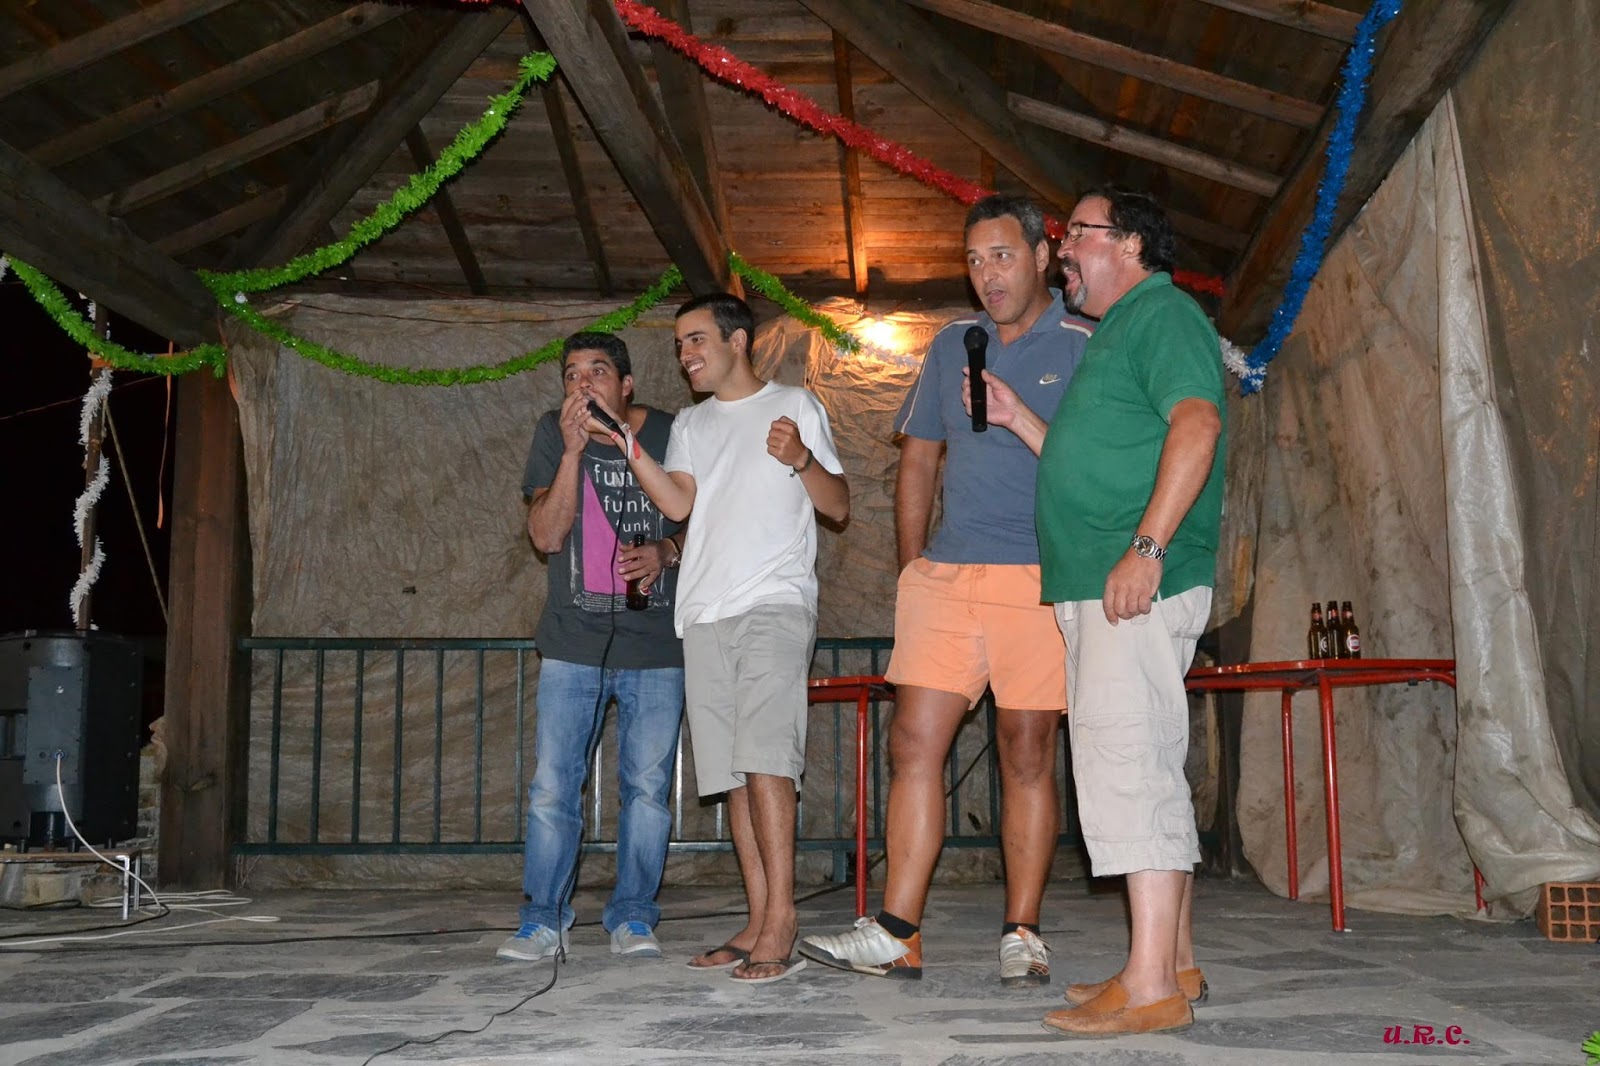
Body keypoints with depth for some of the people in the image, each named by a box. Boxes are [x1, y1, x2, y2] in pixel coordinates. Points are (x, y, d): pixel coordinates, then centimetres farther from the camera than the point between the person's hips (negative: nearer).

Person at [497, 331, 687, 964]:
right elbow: (547, 536, -7)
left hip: (655, 649, 0)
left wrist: (666, 551, -12)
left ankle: (632, 919, 17)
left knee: (647, 788, 5)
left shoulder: (672, 434, 0)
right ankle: (543, 921, 11)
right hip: (573, 645, 0)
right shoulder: (553, 435, 1)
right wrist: (573, 450, -17)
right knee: (552, 788, 0)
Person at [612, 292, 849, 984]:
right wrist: (626, 445, -5)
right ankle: (760, 926, 7)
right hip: (705, 613, 5)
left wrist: (801, 459, -12)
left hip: (776, 603, -5)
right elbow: (677, 504, 5)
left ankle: (779, 924, -18)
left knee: (765, 757, -18)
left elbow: (839, 508, 6)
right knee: (733, 772, 3)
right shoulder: (690, 424, 23)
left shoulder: (794, 406, 10)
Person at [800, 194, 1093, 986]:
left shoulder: (1084, 348, 2)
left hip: (1039, 578, -4)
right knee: (913, 743, -2)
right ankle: (896, 935, 2)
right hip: (945, 576, 4)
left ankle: (1021, 935, 11)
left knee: (1027, 754, 0)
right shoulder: (953, 346, 16)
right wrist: (913, 563, 11)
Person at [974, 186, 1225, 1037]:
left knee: (1128, 763, -13)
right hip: (1096, 590, 11)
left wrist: (1146, 547, -28)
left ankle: (1150, 985, -11)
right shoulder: (1116, 334, 26)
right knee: (1145, 770, 12)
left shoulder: (1162, 313, -5)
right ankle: (1174, 964, 19)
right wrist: (1016, 418, 23)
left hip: (1140, 584, -10)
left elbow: (1196, 424, -21)